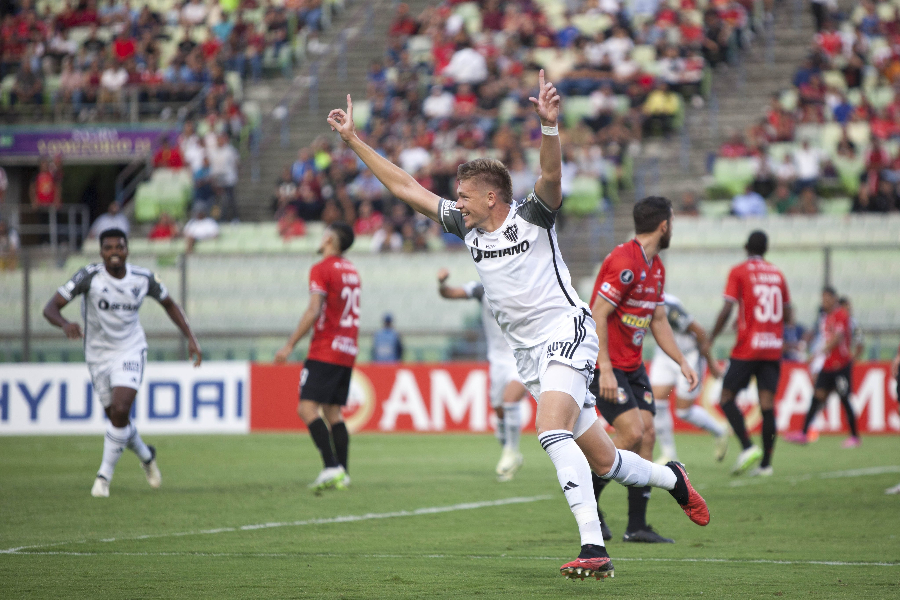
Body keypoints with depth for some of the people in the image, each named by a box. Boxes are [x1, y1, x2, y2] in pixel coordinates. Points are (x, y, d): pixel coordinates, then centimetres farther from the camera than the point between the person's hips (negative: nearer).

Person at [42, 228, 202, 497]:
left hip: (130, 351, -1)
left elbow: (169, 304, 11)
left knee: (120, 410, -20)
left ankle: (105, 475, -7)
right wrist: (65, 324, -44)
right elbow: (50, 308, -22)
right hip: (98, 354, 1)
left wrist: (191, 338, 4)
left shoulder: (143, 279, -10)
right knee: (116, 418, 9)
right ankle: (145, 455, 40)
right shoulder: (90, 276, -17)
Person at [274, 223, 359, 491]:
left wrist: (290, 345, -15)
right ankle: (342, 475, 3)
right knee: (333, 412, 11)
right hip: (348, 351, 8)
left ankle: (332, 467, -23)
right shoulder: (351, 271, 16)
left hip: (325, 351, -8)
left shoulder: (321, 269, -9)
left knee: (307, 407, -11)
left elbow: (313, 311, -17)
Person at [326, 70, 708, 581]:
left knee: (552, 429, -28)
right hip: (528, 350, 7)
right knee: (602, 461, 7)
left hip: (566, 331, -7)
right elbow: (405, 187, 14)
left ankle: (594, 547, -35)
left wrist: (549, 125, -43)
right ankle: (672, 479, 34)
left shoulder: (531, 216, -6)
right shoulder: (467, 227, 11)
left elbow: (552, 175, -26)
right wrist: (354, 140, 12)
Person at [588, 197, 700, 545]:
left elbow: (658, 321, 20)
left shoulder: (656, 267, 12)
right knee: (632, 432, -18)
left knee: (647, 435, 0)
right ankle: (588, 497, 3)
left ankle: (637, 526, 2)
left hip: (632, 366, 9)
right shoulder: (624, 262, -18)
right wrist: (605, 370, -25)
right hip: (605, 364, -9)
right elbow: (597, 315, -21)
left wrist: (681, 361, 12)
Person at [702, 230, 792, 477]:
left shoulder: (739, 272, -2)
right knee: (767, 404, 1)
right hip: (773, 348, 4)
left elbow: (727, 309, -10)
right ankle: (765, 463, -3)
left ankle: (748, 447, -16)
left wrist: (710, 339, -2)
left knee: (727, 398, 2)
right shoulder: (777, 274, 12)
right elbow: (787, 315, 13)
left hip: (747, 347, -4)